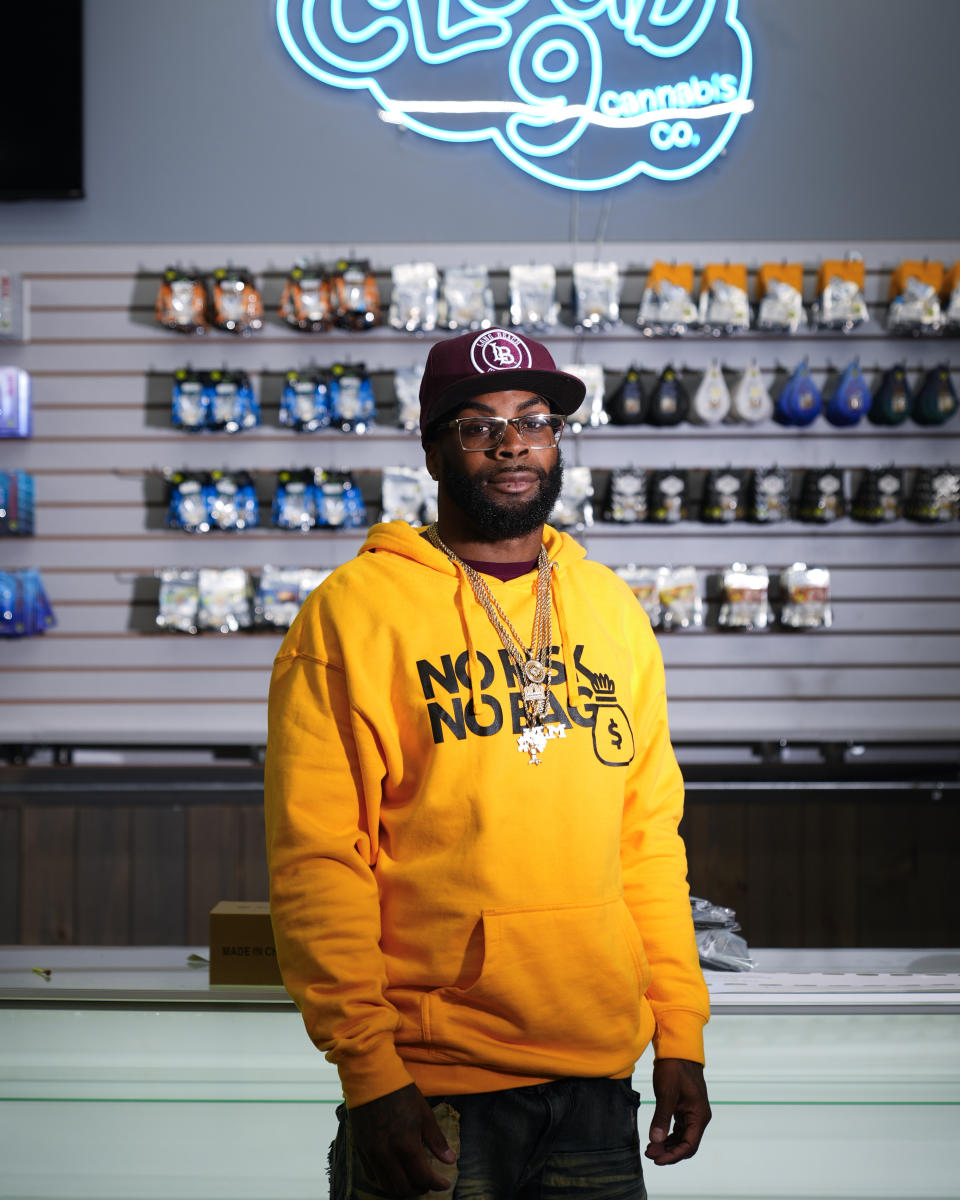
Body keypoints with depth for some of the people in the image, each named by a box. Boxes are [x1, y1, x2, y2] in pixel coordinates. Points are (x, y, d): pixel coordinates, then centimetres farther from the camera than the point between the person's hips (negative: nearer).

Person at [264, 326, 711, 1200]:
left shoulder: (613, 611, 12)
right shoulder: (354, 612, -4)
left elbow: (650, 839, 13)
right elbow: (316, 858, -9)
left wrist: (681, 1033, 8)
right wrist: (369, 1071, -14)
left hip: (599, 1082, 4)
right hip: (428, 1087, -4)